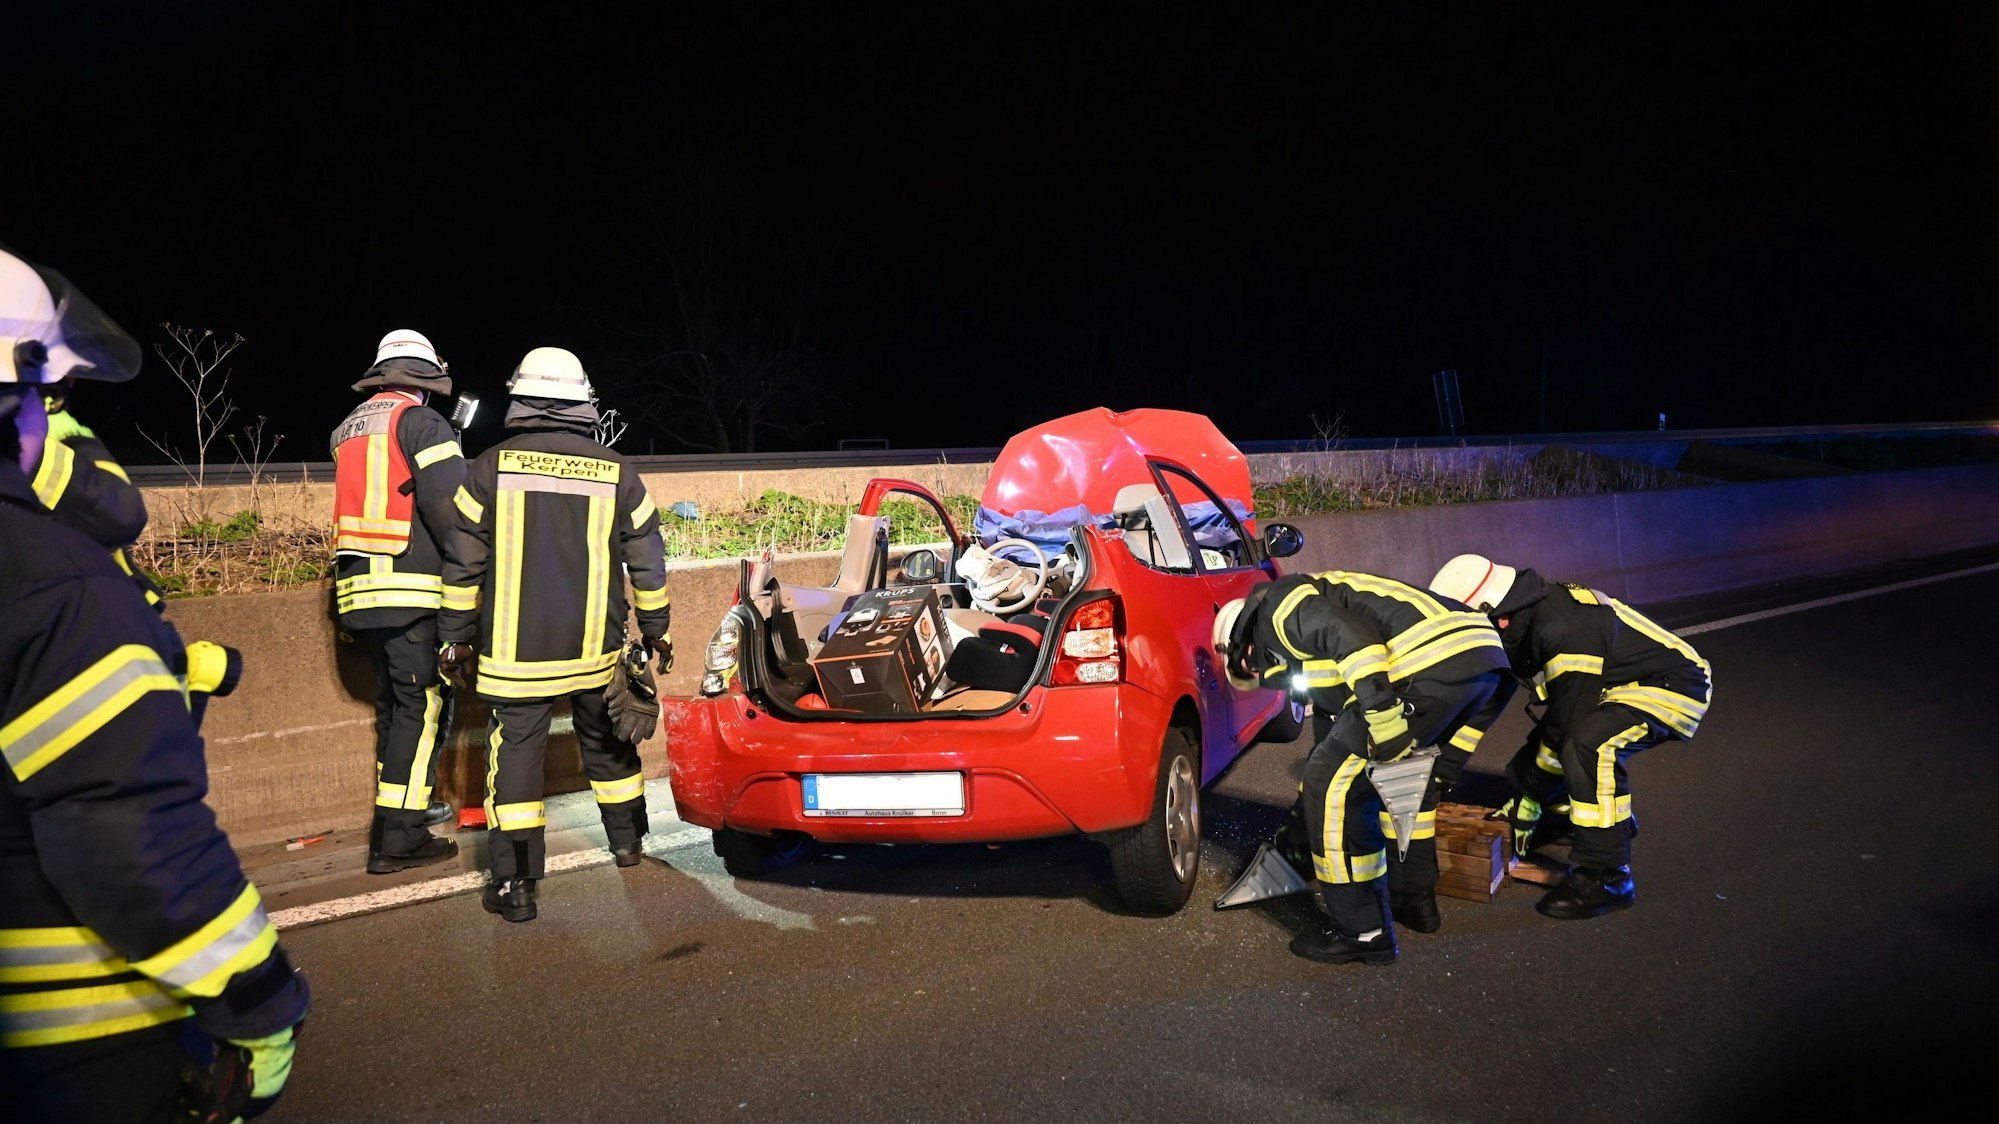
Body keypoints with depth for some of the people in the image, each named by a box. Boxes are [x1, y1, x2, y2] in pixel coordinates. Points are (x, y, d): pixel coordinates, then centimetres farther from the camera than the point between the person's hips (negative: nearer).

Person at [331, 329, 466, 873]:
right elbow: (450, 508, -15)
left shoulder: (349, 428, 20)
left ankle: (409, 804, 30)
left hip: (358, 588, 8)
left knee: (395, 700, 19)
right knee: (423, 705, -4)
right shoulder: (420, 421, -6)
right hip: (411, 591, -8)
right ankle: (397, 839, -5)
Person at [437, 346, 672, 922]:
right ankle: (627, 840, 36)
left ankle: (515, 884, -3)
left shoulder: (493, 468, -5)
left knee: (515, 752, 1)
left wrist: (456, 638, 7)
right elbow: (648, 562, 6)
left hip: (514, 652, -2)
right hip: (596, 648, 3)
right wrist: (655, 628, 19)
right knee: (606, 742, 20)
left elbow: (462, 564, -2)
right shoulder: (616, 473, 0)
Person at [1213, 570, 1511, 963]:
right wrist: (1300, 821, 52)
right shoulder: (1320, 661, 36)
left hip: (1435, 664, -10)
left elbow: (1349, 632, -14)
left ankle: (1362, 932, 3)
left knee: (1332, 787, -2)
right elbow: (1334, 736, 44)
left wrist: (1379, 707, -23)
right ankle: (1414, 899, 42)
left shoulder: (1280, 606, 8)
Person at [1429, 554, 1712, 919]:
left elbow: (1568, 722, -26)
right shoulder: (1534, 617, -2)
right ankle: (1614, 820, 31)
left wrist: (1531, 798, -16)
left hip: (1674, 685, -10)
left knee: (1590, 744, -35)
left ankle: (1606, 876, -24)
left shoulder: (1565, 631, -32)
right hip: (1623, 684, 10)